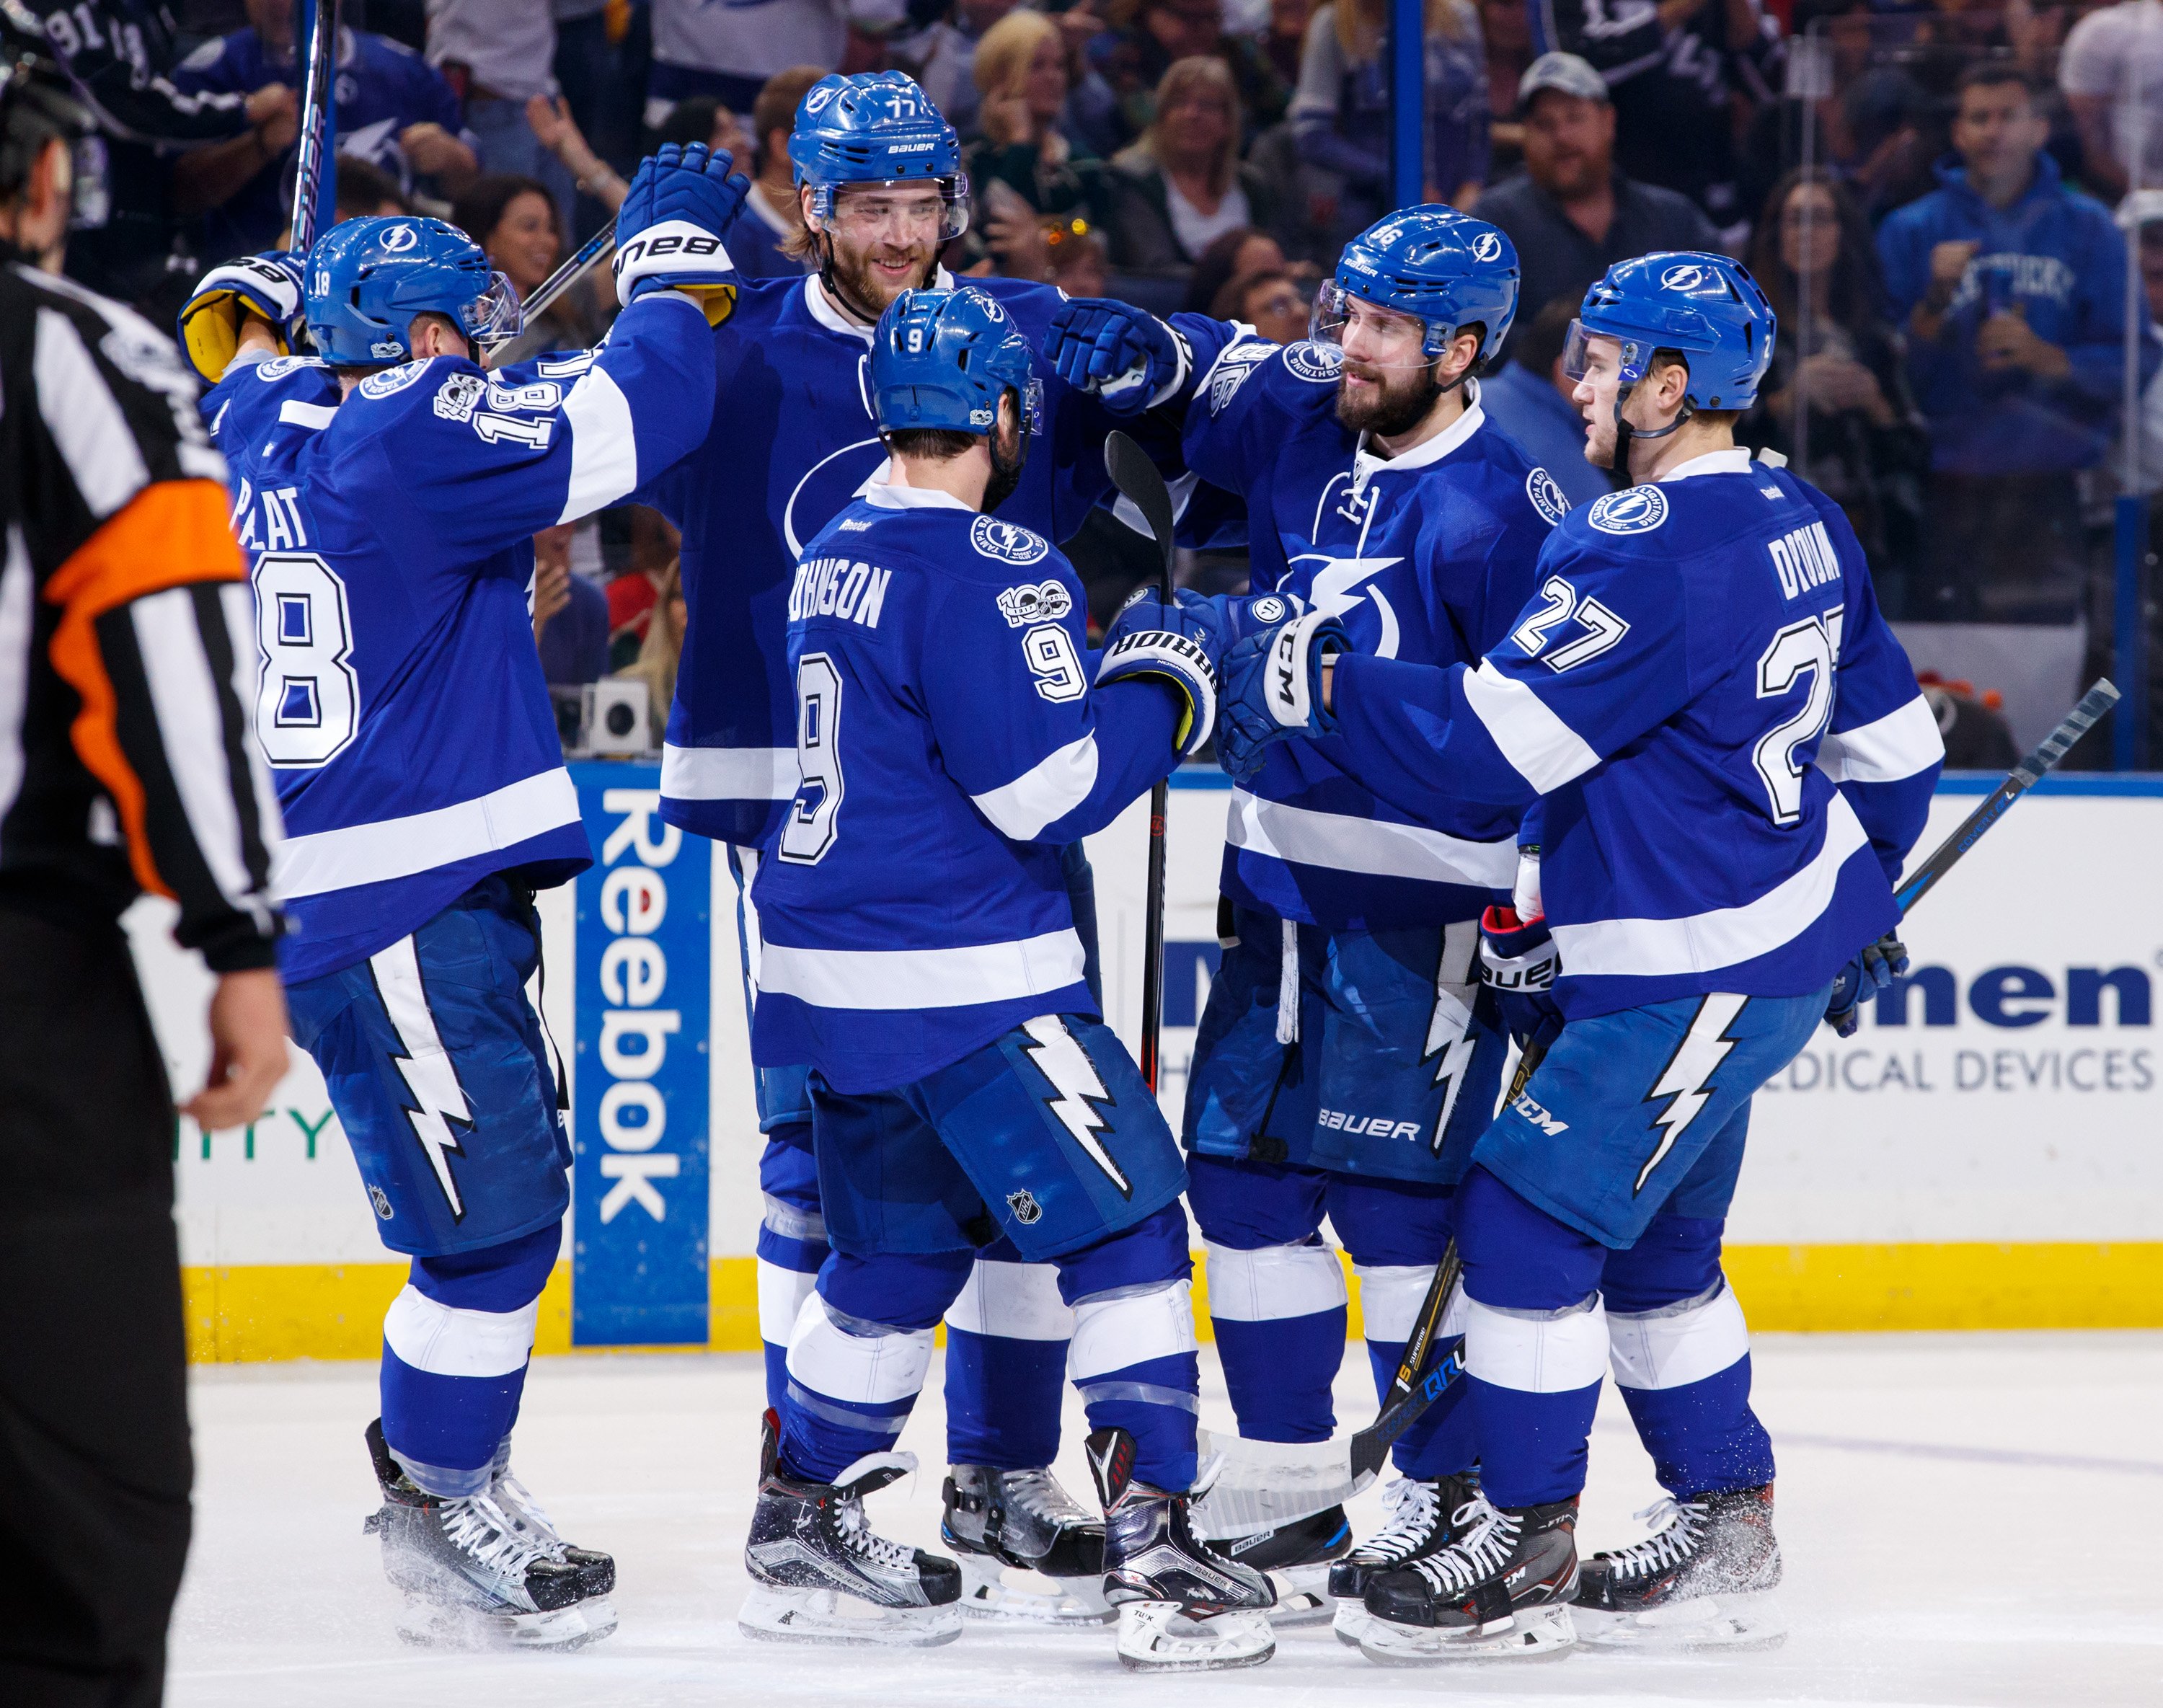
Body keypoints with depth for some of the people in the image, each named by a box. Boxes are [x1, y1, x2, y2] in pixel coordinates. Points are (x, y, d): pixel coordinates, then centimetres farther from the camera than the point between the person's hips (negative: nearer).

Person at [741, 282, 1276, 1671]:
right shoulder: (988, 566, -16)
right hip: (963, 980, -9)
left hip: (835, 968, 9)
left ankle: (802, 1528, 23)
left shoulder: (839, 553, 13)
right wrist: (1166, 696, -2)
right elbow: (1048, 788, -18)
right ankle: (1156, 1550, -8)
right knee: (1124, 1226, -4)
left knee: (906, 1243, 19)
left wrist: (1103, 667, 18)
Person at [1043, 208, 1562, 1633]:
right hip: (1280, 868, 8)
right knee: (1243, 1180, 8)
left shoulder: (1500, 513, -16)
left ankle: (1448, 1510, 3)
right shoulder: (1298, 423, 4)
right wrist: (1112, 338, -2)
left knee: (1395, 1194, -8)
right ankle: (1289, 1501, 18)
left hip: (1423, 903, -8)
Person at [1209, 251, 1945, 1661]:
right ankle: (1726, 1535, 26)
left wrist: (1319, 681, -14)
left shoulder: (1657, 553, -23)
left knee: (1529, 1218, -5)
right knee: (1650, 1241, 19)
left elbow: (1488, 742, -25)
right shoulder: (1797, 523, 8)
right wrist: (1856, 898, 30)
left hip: (1700, 972, -10)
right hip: (1786, 936, 10)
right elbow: (1892, 743, 18)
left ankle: (1525, 1552, 2)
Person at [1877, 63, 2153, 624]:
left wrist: (2048, 360, -11)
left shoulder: (2086, 229, 8)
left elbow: (2136, 361, 4)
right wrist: (1934, 302, -13)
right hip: (1945, 494, 0)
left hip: (2047, 496, 0)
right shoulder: (1911, 232, 8)